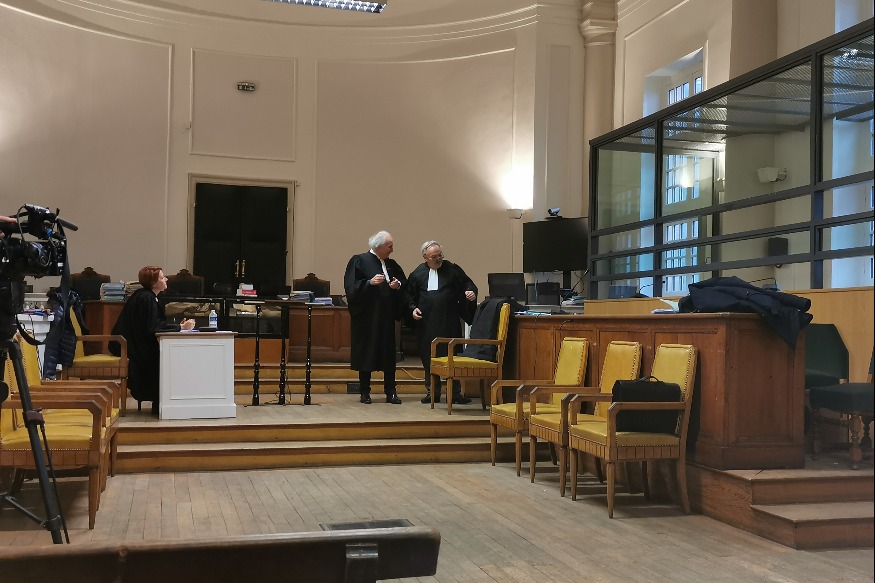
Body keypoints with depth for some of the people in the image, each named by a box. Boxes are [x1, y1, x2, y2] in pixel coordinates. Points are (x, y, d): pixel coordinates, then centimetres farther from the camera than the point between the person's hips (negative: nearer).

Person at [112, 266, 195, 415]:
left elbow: (156, 324, 13)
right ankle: (160, 402, -9)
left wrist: (178, 325, 0)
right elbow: (152, 329, -23)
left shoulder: (149, 297, 13)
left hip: (139, 345, 9)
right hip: (138, 349, -9)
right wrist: (180, 328, -19)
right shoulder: (146, 298, -18)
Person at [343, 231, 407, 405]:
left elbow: (405, 284, 17)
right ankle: (365, 392, 11)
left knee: (389, 355, 3)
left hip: (387, 317, 5)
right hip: (366, 317, -5)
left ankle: (390, 392, 7)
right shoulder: (359, 261, -4)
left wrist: (398, 285, -4)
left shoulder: (392, 265, 12)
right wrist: (370, 282, -22)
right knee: (366, 354, 2)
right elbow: (351, 287, -10)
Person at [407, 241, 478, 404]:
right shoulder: (417, 274, 6)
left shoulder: (452, 269, 4)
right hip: (427, 323, 1)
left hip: (450, 323, -1)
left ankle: (456, 393, 6)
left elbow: (468, 284, 7)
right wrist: (413, 308, -2)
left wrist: (471, 292, -13)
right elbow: (410, 295, 14)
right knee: (429, 358, 6)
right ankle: (432, 391, 17)